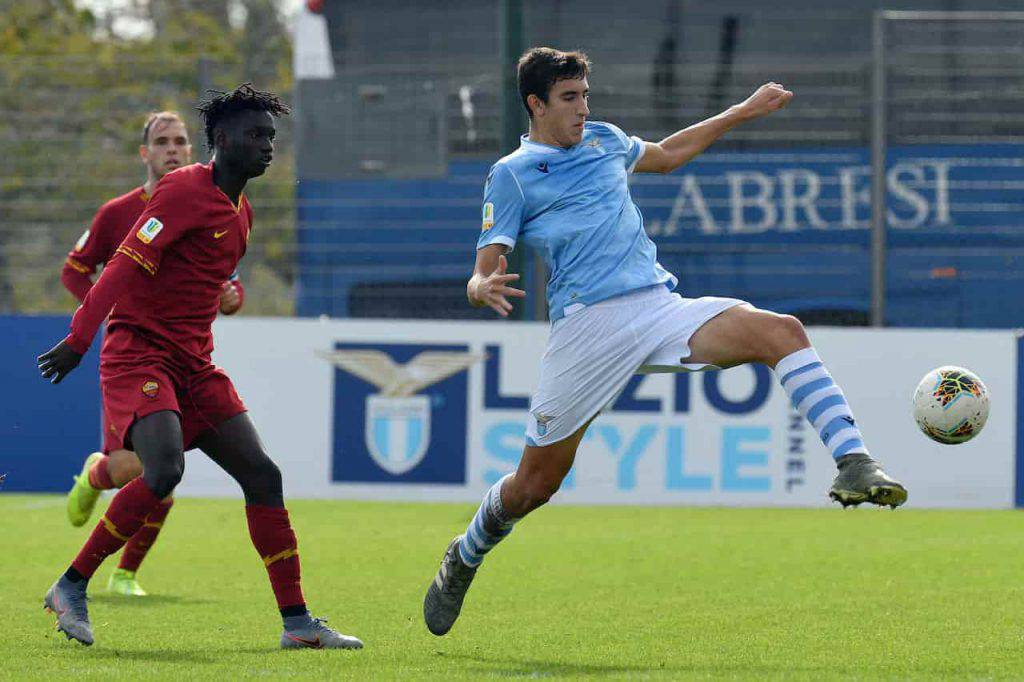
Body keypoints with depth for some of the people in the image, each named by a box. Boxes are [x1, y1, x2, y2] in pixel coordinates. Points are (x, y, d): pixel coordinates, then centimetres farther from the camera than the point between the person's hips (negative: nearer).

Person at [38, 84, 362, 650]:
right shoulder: (185, 190, -11)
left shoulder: (241, 213, 17)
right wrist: (79, 339, -23)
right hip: (139, 353, -9)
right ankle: (70, 589, -12)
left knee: (261, 475, 0)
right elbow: (125, 265, -17)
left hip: (193, 365, 9)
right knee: (164, 470, -26)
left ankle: (297, 622, 3)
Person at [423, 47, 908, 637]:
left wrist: (744, 113, 42)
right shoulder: (512, 175, 3)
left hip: (662, 310, 4)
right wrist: (485, 289, -27)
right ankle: (464, 559, 31)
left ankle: (853, 463, -29)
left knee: (782, 332, -21)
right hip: (587, 324, -4)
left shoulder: (604, 142, 19)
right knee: (534, 485, 0)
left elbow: (667, 155, 41)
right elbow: (482, 276, -2)